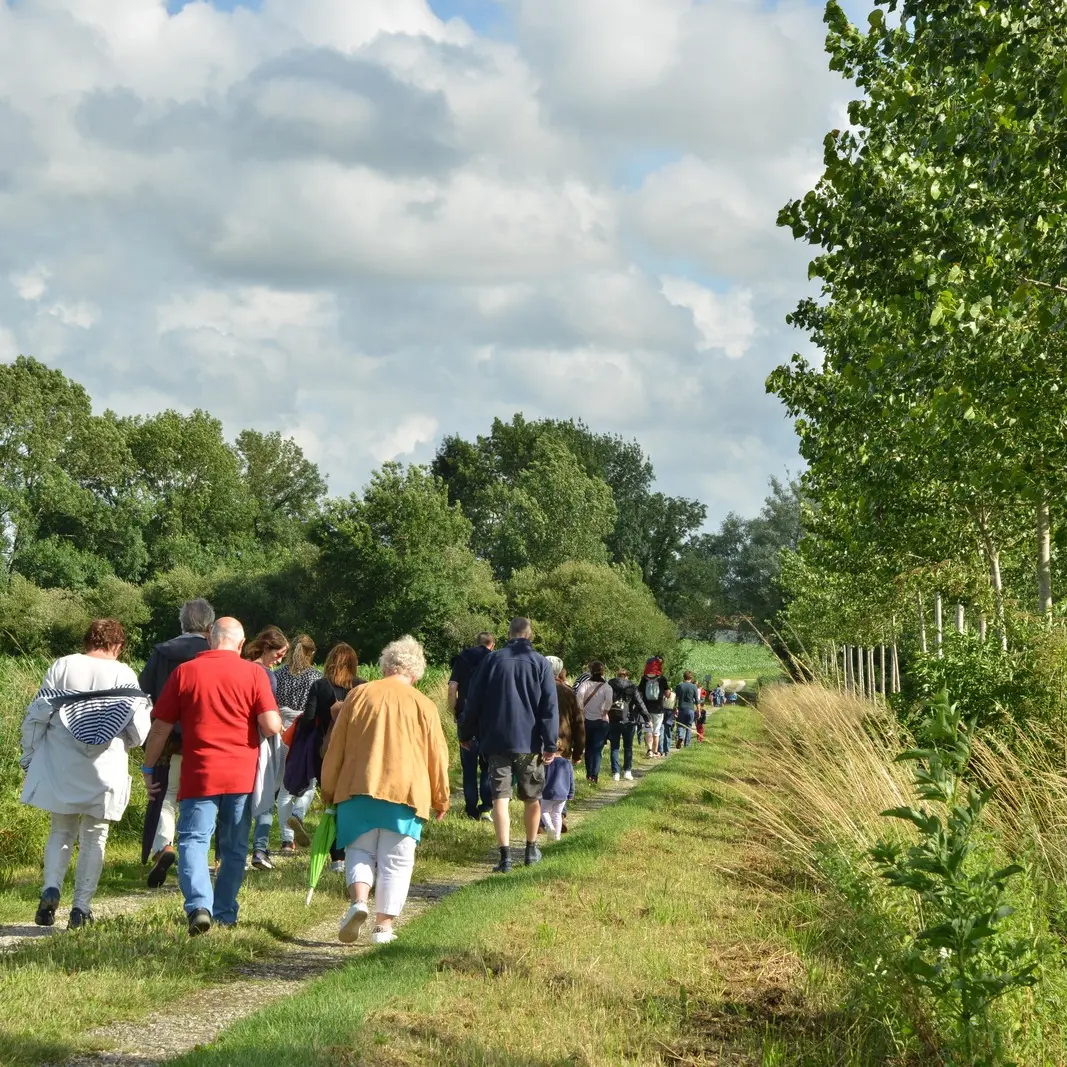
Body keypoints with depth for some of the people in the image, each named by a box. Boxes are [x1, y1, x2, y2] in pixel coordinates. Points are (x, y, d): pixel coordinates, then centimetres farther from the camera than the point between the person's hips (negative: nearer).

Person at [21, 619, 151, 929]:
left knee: (61, 832, 14)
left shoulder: (62, 667, 0)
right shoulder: (123, 674, -3)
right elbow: (140, 729, -3)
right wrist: (123, 744, 19)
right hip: (105, 772, -1)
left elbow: (36, 715, 0)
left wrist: (29, 756, 10)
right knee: (94, 837, 10)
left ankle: (51, 889, -7)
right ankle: (81, 907, 5)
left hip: (60, 768, 1)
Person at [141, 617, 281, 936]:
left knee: (193, 840, -2)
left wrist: (148, 768, 17)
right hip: (242, 775, 1)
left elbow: (160, 728, 5)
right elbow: (272, 726, -9)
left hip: (199, 775, -1)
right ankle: (225, 915, 17)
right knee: (234, 848, 13)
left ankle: (199, 906, -22)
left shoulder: (185, 672, 2)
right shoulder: (253, 673, -1)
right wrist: (276, 729, 15)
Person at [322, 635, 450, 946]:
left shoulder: (359, 695, 4)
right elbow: (437, 756, 6)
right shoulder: (424, 706, 2)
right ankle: (384, 925, 6)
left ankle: (358, 901, -13)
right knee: (395, 861, 7)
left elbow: (336, 746, 7)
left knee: (360, 851, 12)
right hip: (406, 792, -1)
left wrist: (328, 790, 16)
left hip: (358, 789, 1)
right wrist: (441, 799, 19)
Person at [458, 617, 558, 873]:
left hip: (497, 740, 0)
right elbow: (550, 707, -5)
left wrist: (465, 733, 14)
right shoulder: (540, 663, 0)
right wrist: (551, 744, -4)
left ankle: (505, 855, -15)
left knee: (500, 797, -4)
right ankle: (532, 849, 28)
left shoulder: (493, 660, 2)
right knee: (532, 798, 17)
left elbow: (474, 700, 4)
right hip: (530, 742, 0)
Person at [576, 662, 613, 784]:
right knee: (598, 749, 1)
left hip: (587, 719, 1)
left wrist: (581, 711, -11)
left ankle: (589, 774, 22)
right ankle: (594, 775, -10)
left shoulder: (586, 683, -3)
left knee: (588, 748, 16)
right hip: (601, 721, -1)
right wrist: (604, 713, -8)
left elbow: (579, 695, -22)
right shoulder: (606, 686, -5)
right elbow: (609, 700, -22)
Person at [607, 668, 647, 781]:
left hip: (613, 721, 1)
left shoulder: (610, 686, 2)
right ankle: (627, 771, 8)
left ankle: (615, 772, 3)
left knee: (614, 747, 7)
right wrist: (647, 717, 1)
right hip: (628, 721, -1)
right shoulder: (631, 688, -2)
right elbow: (640, 703, -3)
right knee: (628, 747, 11)